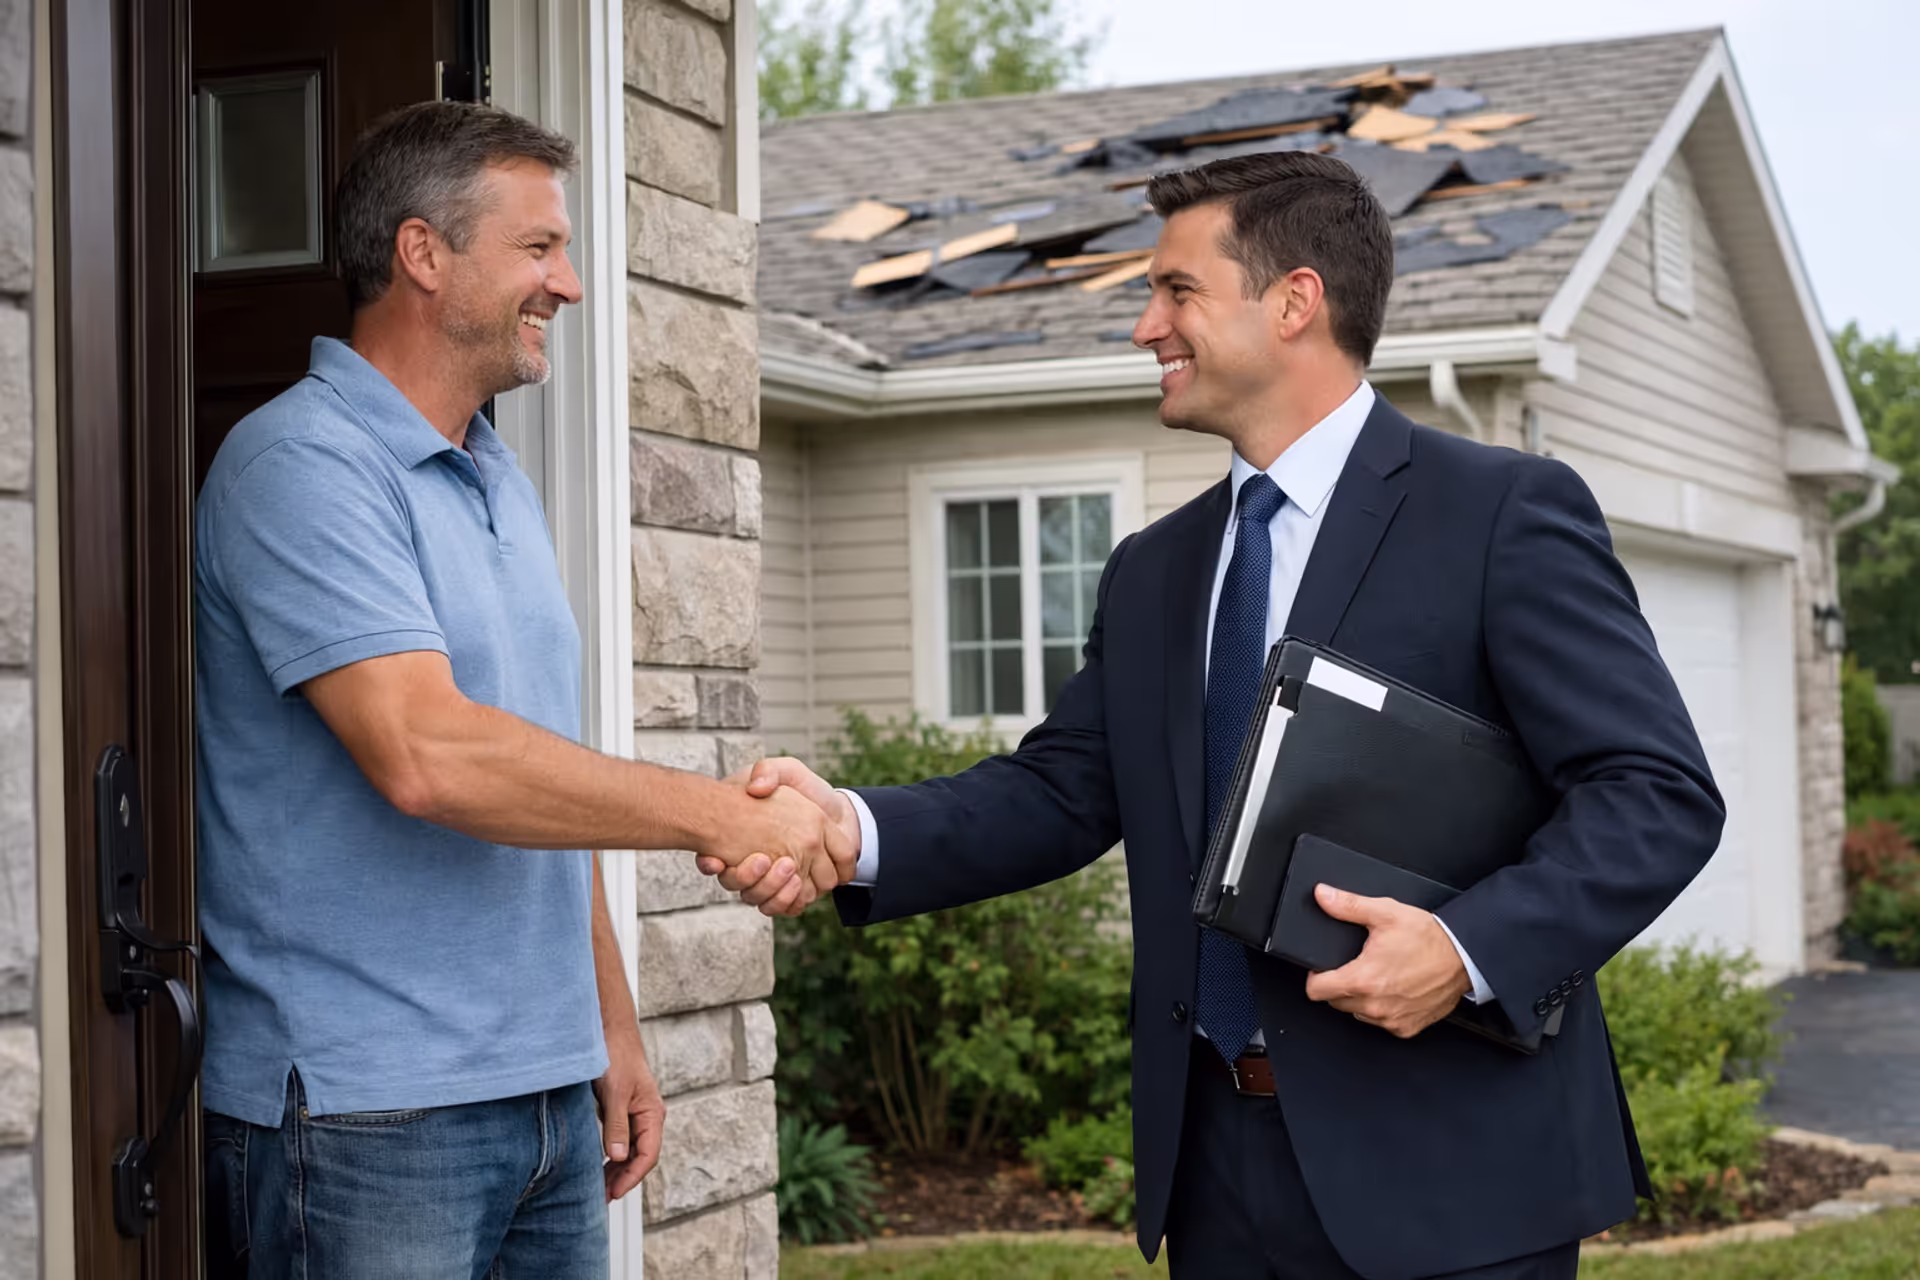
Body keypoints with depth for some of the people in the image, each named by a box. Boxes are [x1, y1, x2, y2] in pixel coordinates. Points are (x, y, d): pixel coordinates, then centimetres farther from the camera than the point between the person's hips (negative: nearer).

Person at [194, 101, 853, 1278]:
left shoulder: (503, 484, 16)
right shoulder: (302, 467, -12)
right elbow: (426, 756, -24)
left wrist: (613, 1030, 17)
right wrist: (719, 814, -20)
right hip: (365, 1115, -8)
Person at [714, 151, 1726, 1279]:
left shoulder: (1506, 512, -7)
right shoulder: (1153, 573, 14)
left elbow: (1660, 794, -11)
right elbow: (1060, 792, 9)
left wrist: (1471, 947, -25)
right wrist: (856, 828, -8)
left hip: (1441, 1161, -6)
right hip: (1220, 1155, 6)